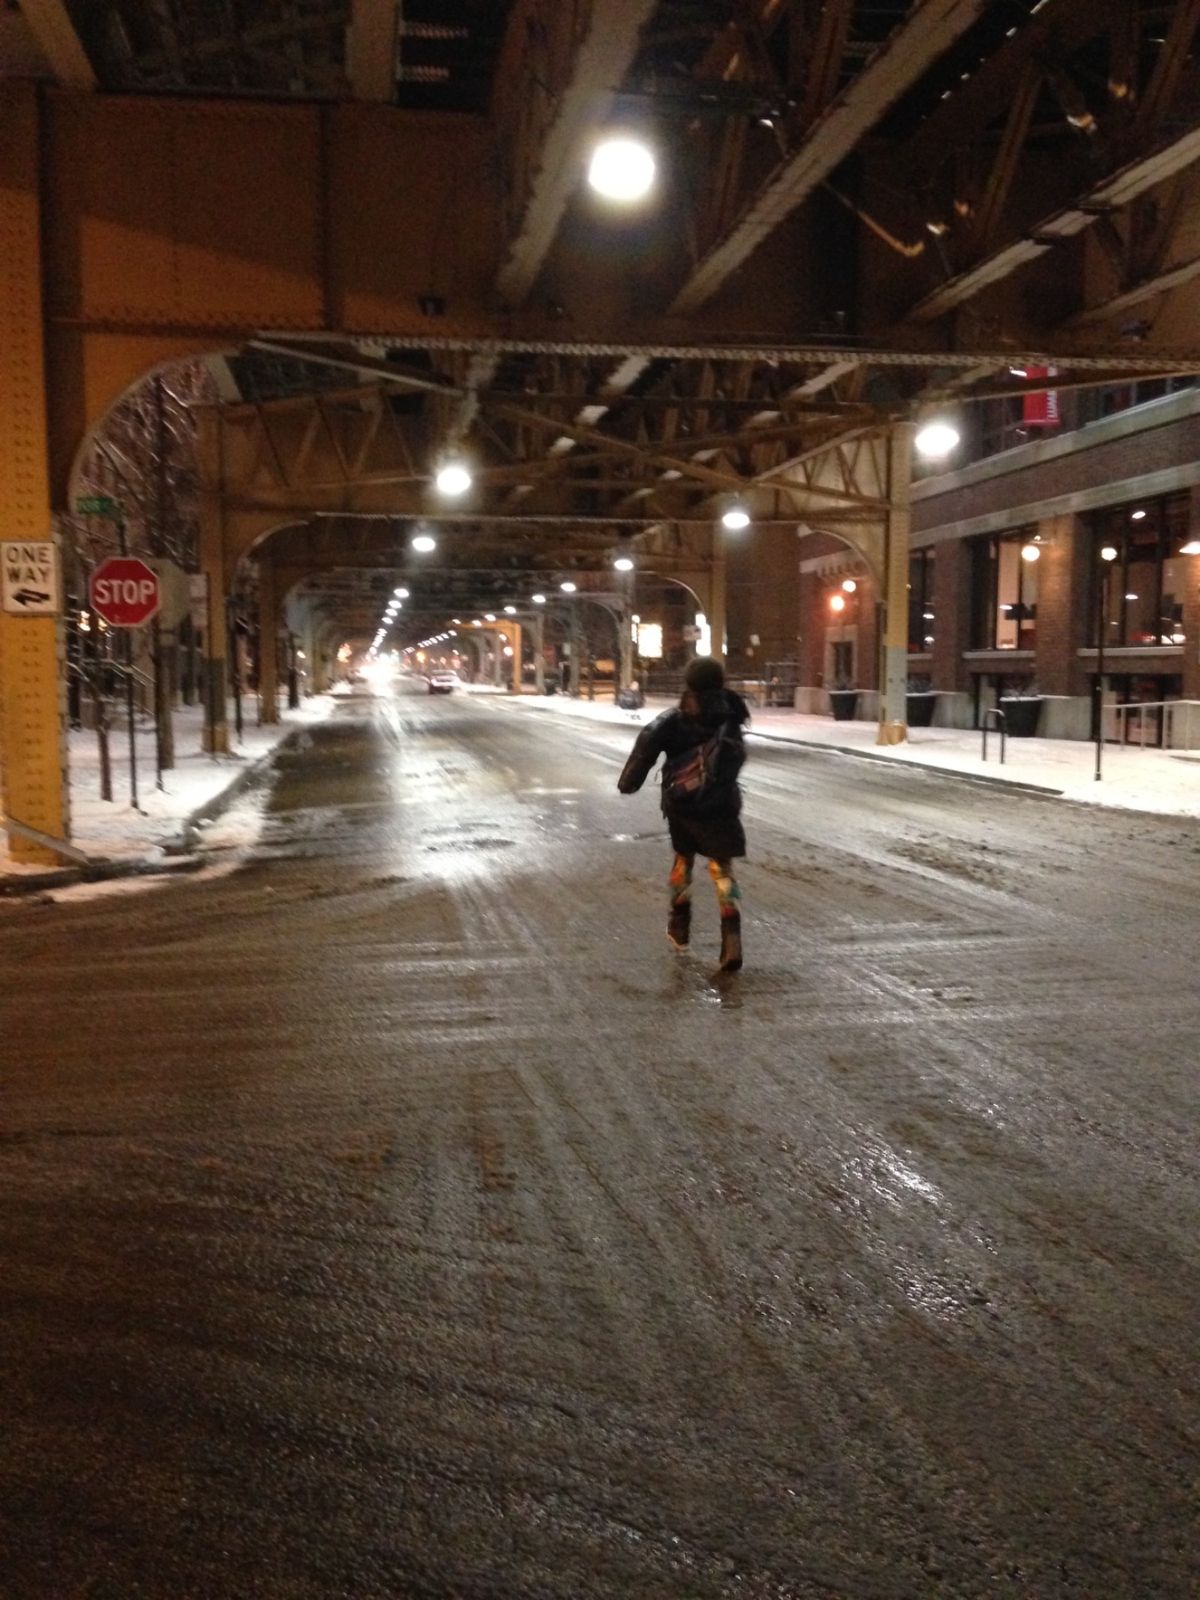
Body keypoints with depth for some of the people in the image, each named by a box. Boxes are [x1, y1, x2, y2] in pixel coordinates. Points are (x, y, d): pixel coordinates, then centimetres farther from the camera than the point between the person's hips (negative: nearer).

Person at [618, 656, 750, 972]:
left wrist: (630, 778, -14)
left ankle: (680, 926, 32)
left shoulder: (675, 719, -2)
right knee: (722, 869, 3)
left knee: (683, 858, 24)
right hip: (719, 806, 0)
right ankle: (732, 938, -15)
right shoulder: (729, 716, 3)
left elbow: (651, 737, -18)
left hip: (681, 804, 1)